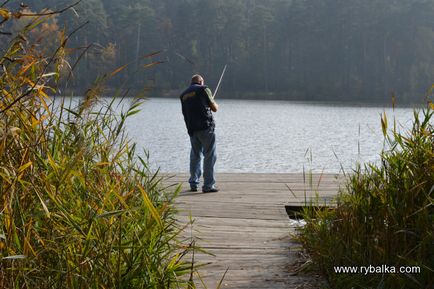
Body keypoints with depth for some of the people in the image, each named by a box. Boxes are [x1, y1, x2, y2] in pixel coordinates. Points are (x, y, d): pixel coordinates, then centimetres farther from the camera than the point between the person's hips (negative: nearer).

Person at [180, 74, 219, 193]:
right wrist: (216, 104, 25)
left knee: (195, 156, 15)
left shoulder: (183, 95, 17)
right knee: (210, 156, -2)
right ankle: (208, 185, -5)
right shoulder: (203, 89, 1)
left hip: (192, 129, 6)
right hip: (206, 127, -6)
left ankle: (193, 184, 15)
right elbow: (214, 108, 2)